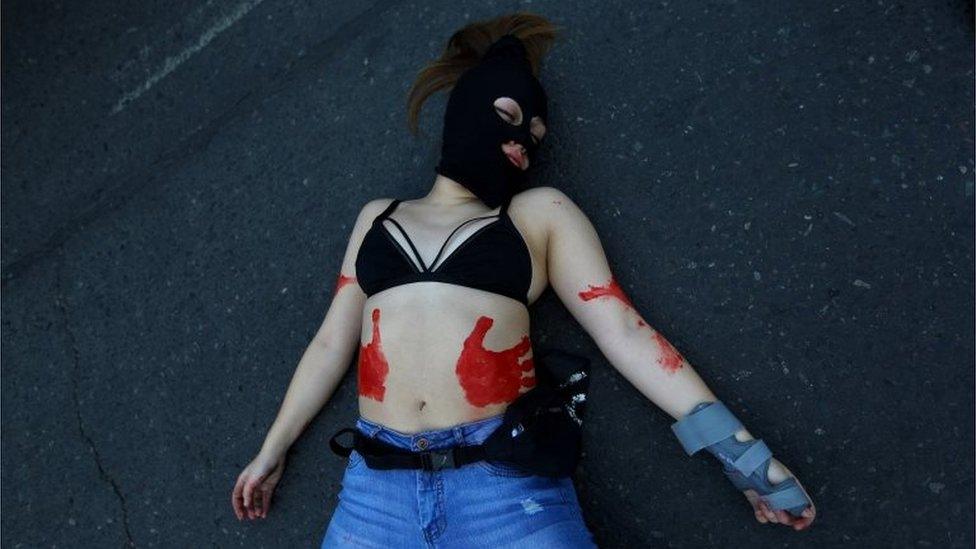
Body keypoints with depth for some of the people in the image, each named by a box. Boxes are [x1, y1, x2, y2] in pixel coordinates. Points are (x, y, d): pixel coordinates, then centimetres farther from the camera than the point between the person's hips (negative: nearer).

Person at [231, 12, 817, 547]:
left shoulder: (540, 210, 9)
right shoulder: (378, 216, 18)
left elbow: (622, 329, 3)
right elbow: (332, 342, 20)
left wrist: (736, 444, -3)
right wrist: (272, 451, 23)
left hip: (505, 475, -2)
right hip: (378, 484, 3)